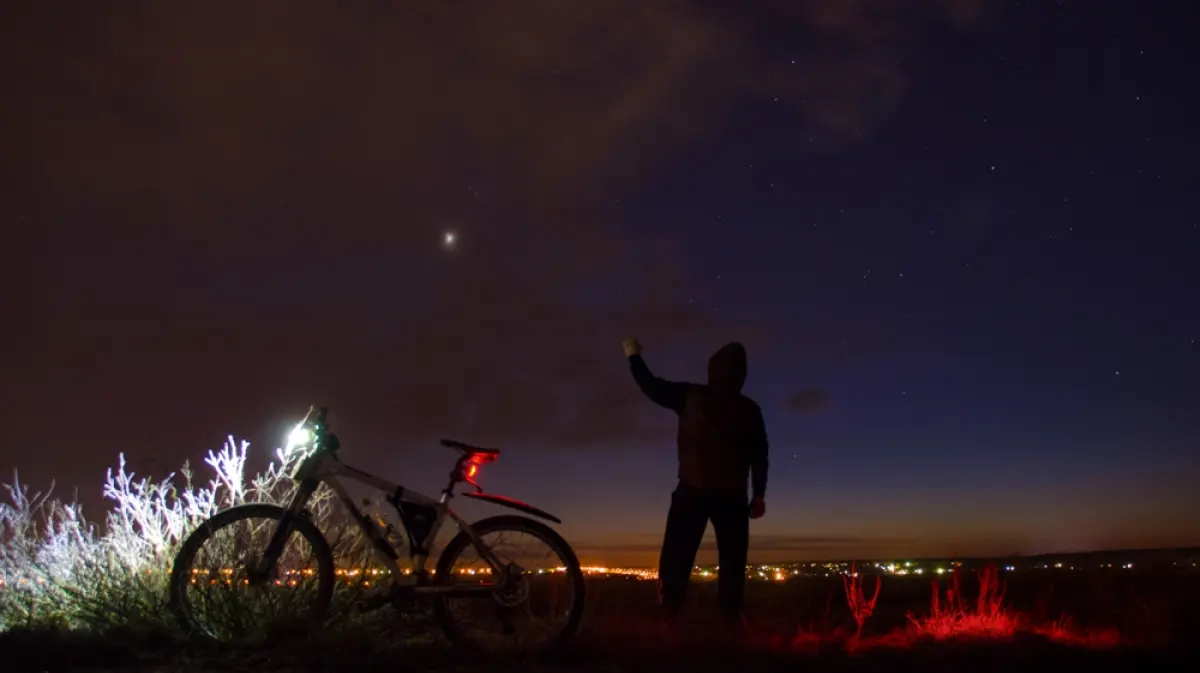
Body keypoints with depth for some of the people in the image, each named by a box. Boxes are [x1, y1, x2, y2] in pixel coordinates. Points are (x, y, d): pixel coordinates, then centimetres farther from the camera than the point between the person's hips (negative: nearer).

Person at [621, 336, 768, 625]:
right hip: (731, 495, 1)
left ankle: (668, 617, -6)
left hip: (693, 491, -1)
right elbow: (759, 455, 4)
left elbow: (652, 386, 8)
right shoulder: (749, 409, 4)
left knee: (676, 559, 2)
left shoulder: (691, 396, 0)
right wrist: (759, 495, 9)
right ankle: (731, 619, -1)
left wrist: (634, 356, 22)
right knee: (732, 561, 6)